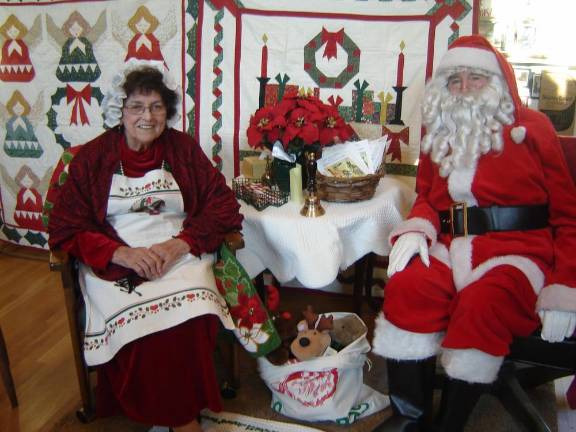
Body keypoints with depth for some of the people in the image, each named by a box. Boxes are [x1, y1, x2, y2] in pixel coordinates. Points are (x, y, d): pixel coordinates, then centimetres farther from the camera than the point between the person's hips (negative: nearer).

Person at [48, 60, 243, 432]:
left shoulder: (184, 148, 8)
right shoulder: (92, 157, 5)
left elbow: (223, 204, 2)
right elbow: (65, 228, 1)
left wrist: (180, 244, -15)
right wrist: (121, 253, -17)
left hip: (181, 255, 1)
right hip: (112, 264, 0)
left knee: (190, 318, -30)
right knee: (138, 323, -29)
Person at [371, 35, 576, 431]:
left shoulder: (532, 127, 5)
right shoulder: (440, 134, 17)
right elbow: (426, 197, 22)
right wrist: (417, 229, -4)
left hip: (516, 249, -3)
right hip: (454, 246, 3)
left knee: (481, 304, -34)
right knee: (406, 286, -27)